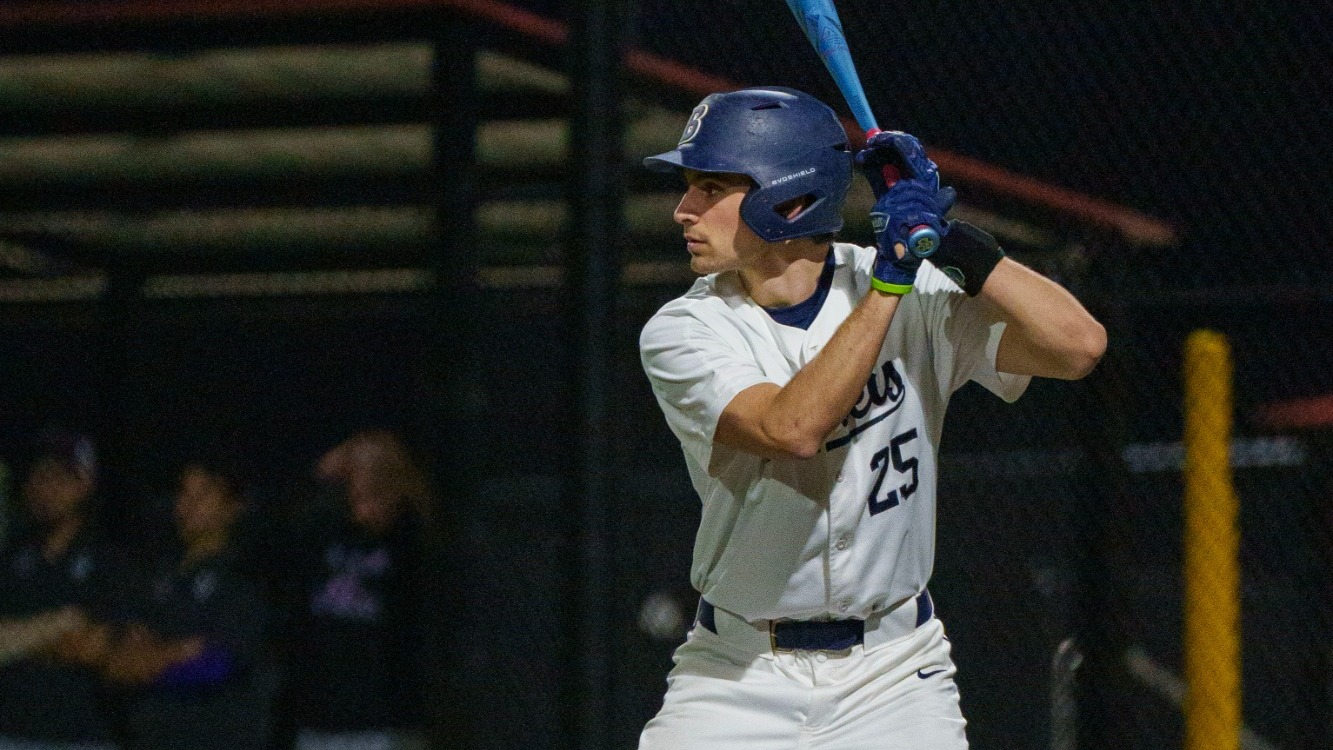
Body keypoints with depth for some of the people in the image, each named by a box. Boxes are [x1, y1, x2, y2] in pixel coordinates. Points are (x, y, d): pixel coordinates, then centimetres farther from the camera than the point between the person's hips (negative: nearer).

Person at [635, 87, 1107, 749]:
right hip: (737, 676, 0)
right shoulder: (682, 332, -9)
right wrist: (890, 279, -25)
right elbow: (794, 428, -27)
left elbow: (1078, 345, -18)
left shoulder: (920, 297, -6)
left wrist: (948, 240, -21)